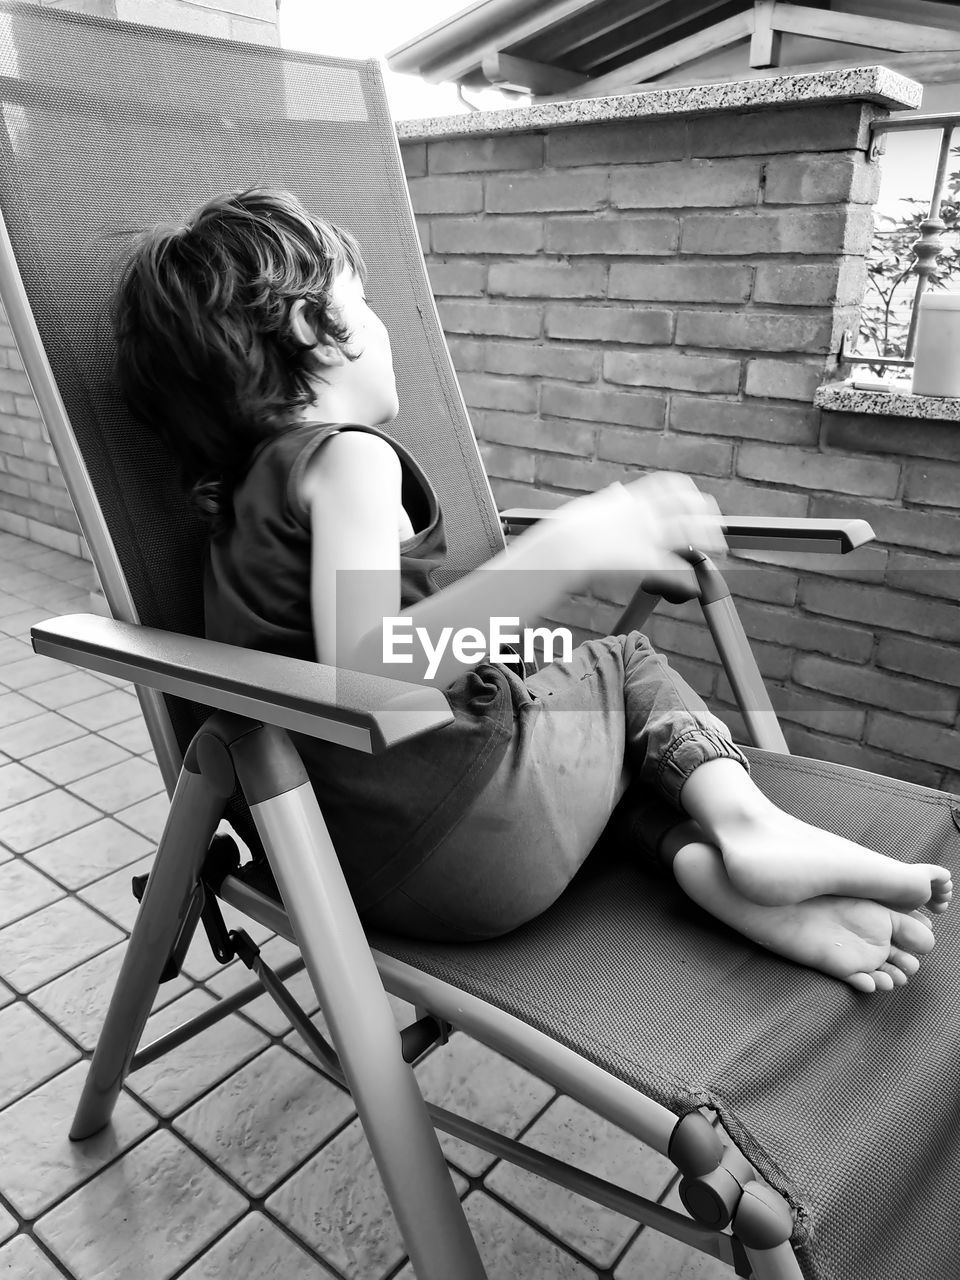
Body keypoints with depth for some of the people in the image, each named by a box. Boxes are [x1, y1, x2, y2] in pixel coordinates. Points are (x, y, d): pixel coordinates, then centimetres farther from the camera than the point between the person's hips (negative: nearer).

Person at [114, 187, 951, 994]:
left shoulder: (238, 488, 15)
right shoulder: (347, 455, -13)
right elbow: (359, 676, -30)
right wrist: (565, 549, -33)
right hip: (467, 844, -8)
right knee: (624, 664, 18)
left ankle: (707, 862, -1)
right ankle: (742, 817, -2)